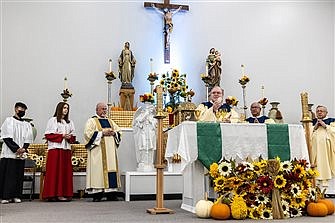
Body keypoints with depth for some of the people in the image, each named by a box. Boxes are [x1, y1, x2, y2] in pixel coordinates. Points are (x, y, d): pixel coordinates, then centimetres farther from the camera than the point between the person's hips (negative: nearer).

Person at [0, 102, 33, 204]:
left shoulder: (27, 125, 16)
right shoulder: (9, 121, 3)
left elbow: (28, 139, 11)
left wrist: (24, 149, -8)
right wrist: (16, 148, -13)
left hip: (21, 154, 4)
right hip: (9, 153, -4)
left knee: (19, 175, 2)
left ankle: (16, 196, 7)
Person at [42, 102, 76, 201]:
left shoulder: (70, 122, 19)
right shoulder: (53, 120, 4)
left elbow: (73, 137, 18)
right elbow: (48, 135, -4)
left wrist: (69, 137, -5)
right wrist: (62, 136, -11)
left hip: (66, 149, 5)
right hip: (55, 148, -5)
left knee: (66, 171, 0)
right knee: (55, 171, -8)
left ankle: (65, 193, 2)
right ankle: (53, 194, -7)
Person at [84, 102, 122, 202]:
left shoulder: (110, 121, 20)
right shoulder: (92, 121, 3)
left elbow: (119, 131, 19)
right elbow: (88, 133, -11)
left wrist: (114, 133, -3)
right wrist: (102, 133, -13)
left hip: (110, 150, 6)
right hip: (98, 151, -6)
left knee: (111, 168, 1)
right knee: (98, 169, -9)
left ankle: (110, 193, 5)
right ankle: (97, 194, -5)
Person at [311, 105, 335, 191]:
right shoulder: (312, 122, 15)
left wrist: (325, 125, -9)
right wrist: (315, 127, -4)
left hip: (326, 146, -2)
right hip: (315, 146, 2)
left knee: (325, 162, -6)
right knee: (316, 162, -4)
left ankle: (325, 181, -2)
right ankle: (318, 180, 0)